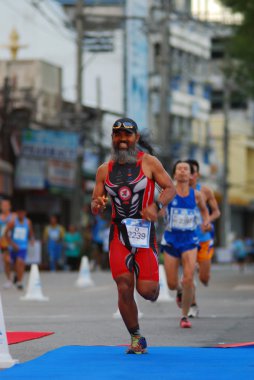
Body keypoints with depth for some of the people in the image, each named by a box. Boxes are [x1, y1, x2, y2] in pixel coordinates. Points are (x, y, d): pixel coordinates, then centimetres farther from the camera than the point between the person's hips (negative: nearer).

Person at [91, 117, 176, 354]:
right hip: (119, 234, 2)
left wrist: (157, 206, -17)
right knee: (124, 288, -9)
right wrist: (97, 205, -12)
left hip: (144, 231, -2)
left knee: (146, 290, -8)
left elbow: (170, 188, 2)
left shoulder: (148, 162, 1)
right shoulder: (104, 170, 9)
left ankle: (154, 287, 32)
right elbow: (96, 203, 13)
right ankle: (136, 339, 6)